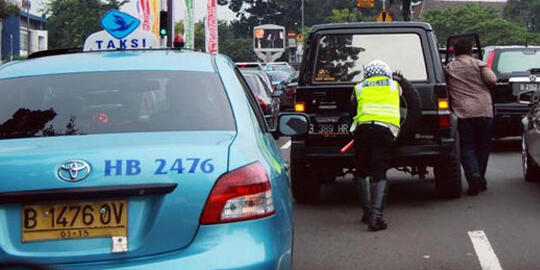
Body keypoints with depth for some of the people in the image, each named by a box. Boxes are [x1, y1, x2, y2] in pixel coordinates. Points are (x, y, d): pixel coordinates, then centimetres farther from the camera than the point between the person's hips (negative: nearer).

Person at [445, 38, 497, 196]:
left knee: (467, 148, 2)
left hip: (463, 113, 0)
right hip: (484, 111, 0)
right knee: (483, 147, 12)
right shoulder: (478, 64, 2)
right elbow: (492, 80, -7)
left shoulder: (448, 68, 8)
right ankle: (480, 181, 15)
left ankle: (473, 174, -23)